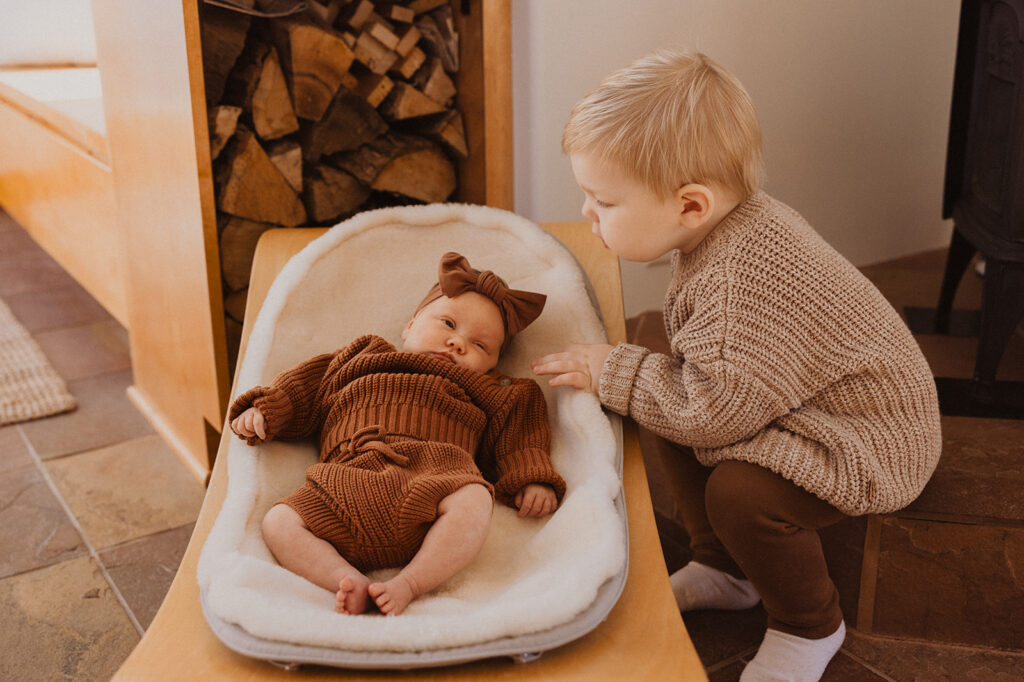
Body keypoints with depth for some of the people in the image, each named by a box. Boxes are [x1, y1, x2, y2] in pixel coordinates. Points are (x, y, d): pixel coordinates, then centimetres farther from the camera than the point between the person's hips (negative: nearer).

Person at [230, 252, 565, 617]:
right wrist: (263, 409, 15)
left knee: (473, 500, -34)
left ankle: (409, 583, -28)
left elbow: (518, 440, 20)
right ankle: (353, 583, -25)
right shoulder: (360, 363, 34)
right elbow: (300, 389, 31)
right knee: (279, 522, -20)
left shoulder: (487, 394, 29)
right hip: (348, 485, 2)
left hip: (428, 478, -1)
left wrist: (534, 480, 2)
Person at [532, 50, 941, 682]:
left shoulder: (744, 280, -36)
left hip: (868, 440, -10)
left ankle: (811, 627, 4)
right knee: (681, 433, 7)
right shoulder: (740, 219, -4)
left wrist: (612, 373, -21)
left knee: (739, 491, -27)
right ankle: (725, 570, 26)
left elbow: (714, 407, -32)